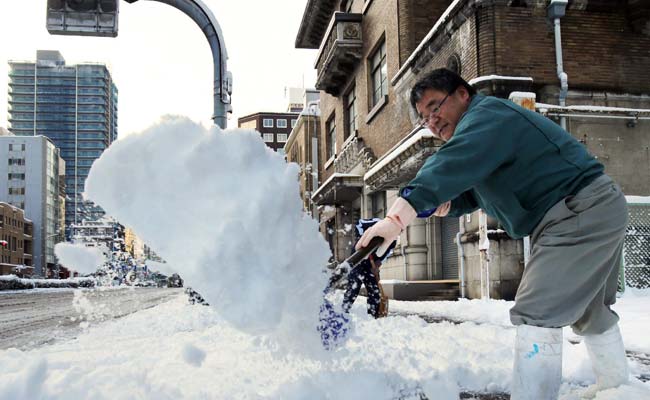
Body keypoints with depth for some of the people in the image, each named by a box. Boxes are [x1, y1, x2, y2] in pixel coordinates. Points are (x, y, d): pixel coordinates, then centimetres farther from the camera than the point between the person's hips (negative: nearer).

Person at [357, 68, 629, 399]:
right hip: (592, 213, 11)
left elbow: (451, 167, -33)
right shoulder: (482, 127, 17)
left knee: (536, 313, -17)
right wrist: (444, 205, -5)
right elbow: (471, 194, 17)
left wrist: (398, 217, -41)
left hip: (582, 212, -11)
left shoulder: (487, 113, -15)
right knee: (588, 309, 26)